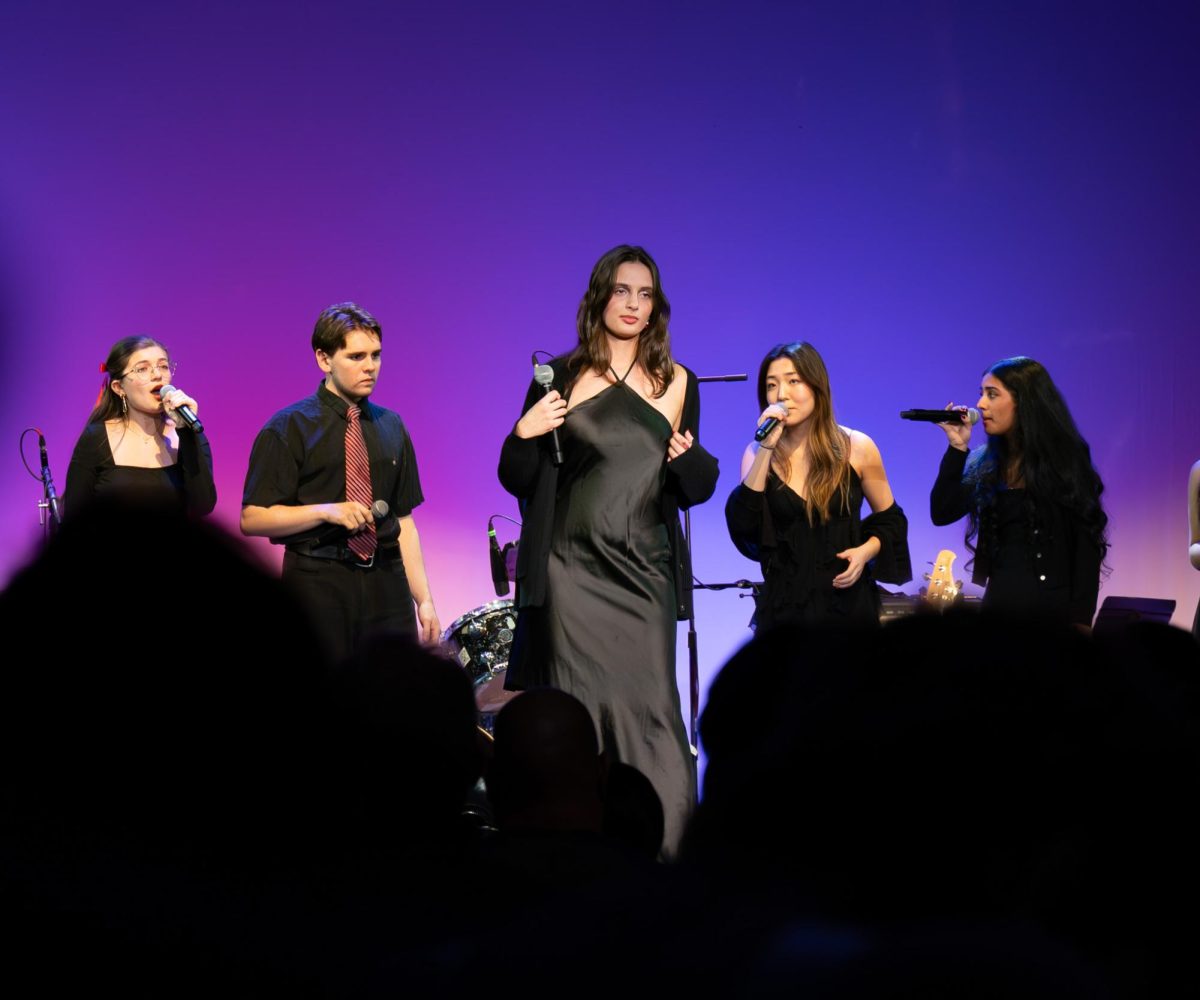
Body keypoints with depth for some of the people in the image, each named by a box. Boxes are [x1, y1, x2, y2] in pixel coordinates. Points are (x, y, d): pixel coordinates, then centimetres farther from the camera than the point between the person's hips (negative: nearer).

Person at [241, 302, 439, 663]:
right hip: (318, 582, -4)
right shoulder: (288, 428, -1)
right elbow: (252, 519, -6)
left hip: (386, 581, 4)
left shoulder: (391, 427, 14)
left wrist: (423, 600, 9)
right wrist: (326, 511, -17)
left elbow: (403, 521, 15)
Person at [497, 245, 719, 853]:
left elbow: (695, 489, 14)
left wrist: (686, 456, -7)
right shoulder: (561, 377, 6)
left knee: (648, 704, -7)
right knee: (575, 708, -4)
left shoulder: (676, 384, 10)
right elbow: (518, 480, 7)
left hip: (643, 570, 1)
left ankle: (667, 849, -3)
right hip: (571, 569, -1)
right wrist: (525, 433, -12)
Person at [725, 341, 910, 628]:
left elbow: (890, 518, 9)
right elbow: (742, 524, -15)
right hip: (784, 608, 1)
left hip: (848, 604, -1)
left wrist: (866, 550, -11)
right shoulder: (757, 453, 0)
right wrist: (766, 449, -19)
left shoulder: (857, 448, -4)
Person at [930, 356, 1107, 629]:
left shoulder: (1065, 458, -4)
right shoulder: (984, 463, 8)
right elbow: (942, 513, -2)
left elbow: (1087, 543, -6)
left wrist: (1081, 620, -12)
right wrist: (957, 448, -6)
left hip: (1055, 609, -4)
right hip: (999, 605, 4)